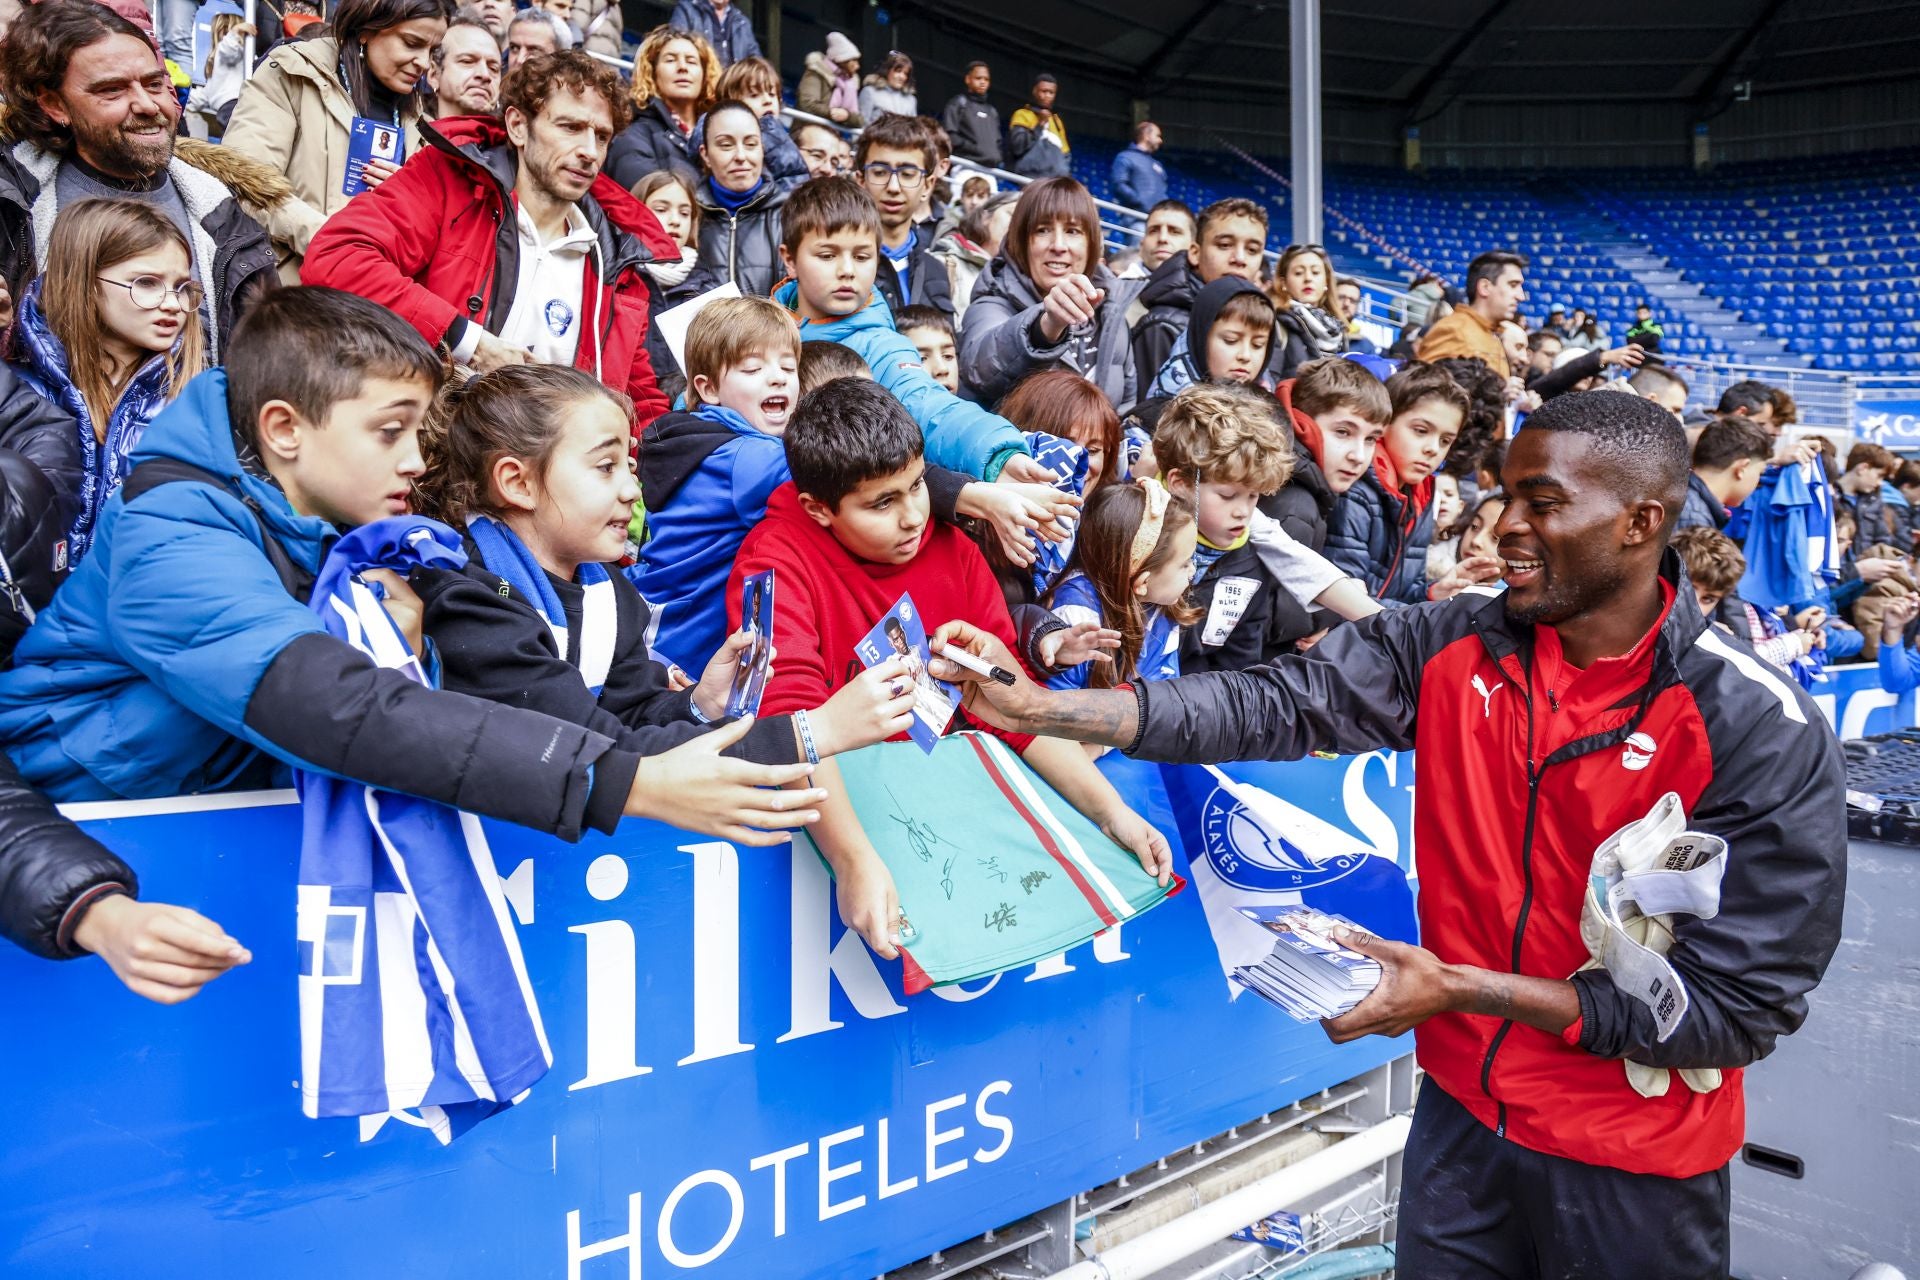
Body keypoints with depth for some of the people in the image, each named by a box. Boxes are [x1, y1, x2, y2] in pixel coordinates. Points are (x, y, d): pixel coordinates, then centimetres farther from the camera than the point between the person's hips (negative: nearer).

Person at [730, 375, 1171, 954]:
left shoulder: (953, 552, 0)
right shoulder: (776, 561, -15)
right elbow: (794, 719, -27)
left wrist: (1111, 809, -13)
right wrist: (855, 860, -42)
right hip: (830, 797, -4)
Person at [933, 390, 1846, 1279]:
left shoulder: (1763, 734, -20)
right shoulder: (1453, 648, -9)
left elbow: (1742, 1008, -19)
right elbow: (1270, 707, -17)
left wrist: (1463, 991, -26)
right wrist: (1039, 708, -28)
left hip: (1630, 1161, -3)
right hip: (1460, 1108, 3)